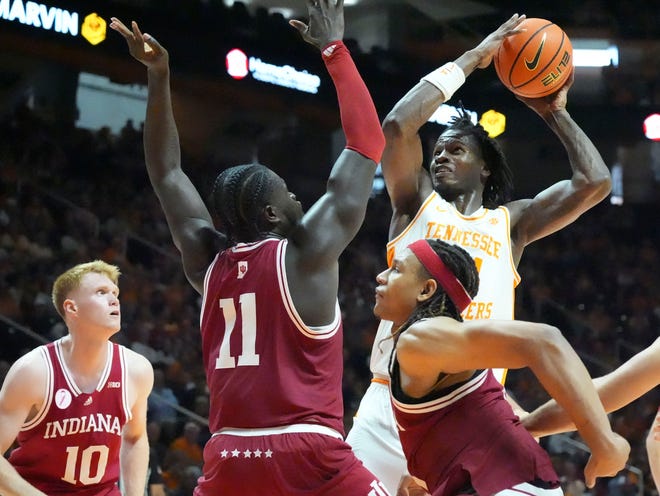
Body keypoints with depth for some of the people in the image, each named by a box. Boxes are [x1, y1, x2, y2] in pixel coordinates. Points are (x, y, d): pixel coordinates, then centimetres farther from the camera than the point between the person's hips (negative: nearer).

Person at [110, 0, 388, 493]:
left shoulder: (208, 263, 12)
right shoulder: (307, 252, -1)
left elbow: (166, 174, 24)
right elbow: (367, 145, 6)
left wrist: (159, 77, 22)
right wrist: (334, 50, 13)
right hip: (308, 456, -5)